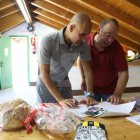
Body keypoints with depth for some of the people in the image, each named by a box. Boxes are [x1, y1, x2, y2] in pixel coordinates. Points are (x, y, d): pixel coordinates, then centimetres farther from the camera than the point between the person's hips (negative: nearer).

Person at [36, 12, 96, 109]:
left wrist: (90, 95, -18)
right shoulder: (48, 41, -29)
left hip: (64, 84, 3)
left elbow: (88, 70, -8)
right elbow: (44, 74, -28)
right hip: (46, 84, -3)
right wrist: (60, 99, -32)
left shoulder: (83, 44, -16)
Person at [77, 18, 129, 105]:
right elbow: (80, 58, 4)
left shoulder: (117, 48, -20)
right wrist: (83, 78, 3)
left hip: (110, 90, -1)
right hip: (90, 88, 1)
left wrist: (117, 95, -31)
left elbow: (123, 73, -20)